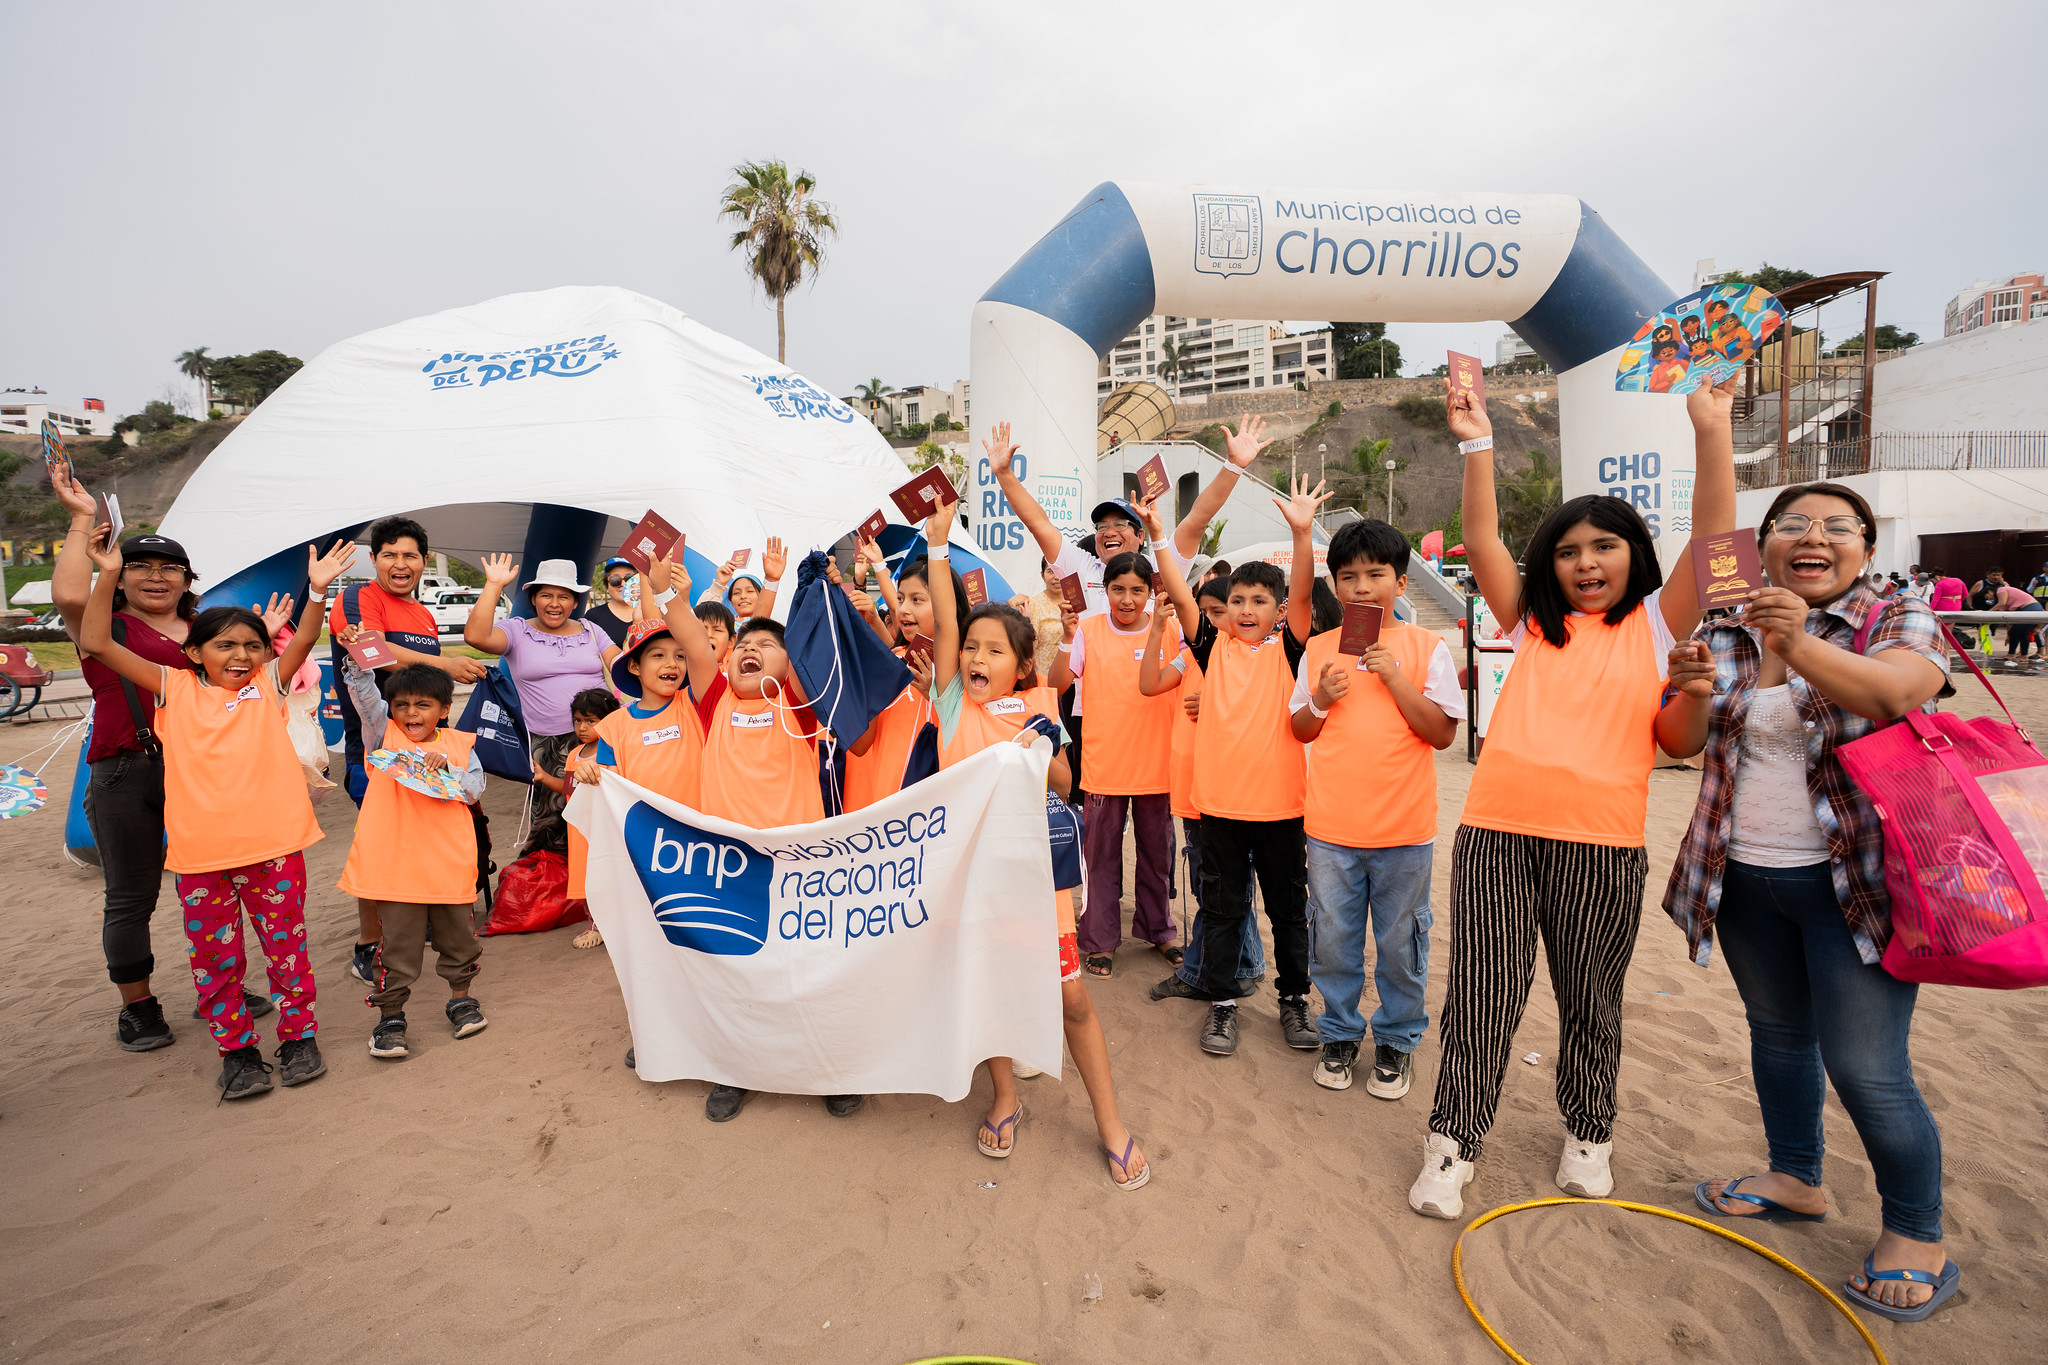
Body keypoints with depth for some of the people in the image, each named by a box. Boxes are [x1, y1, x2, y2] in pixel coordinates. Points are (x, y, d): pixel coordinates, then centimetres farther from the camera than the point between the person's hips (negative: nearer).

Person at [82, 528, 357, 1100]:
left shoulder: (269, 683, 6)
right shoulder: (175, 688, 5)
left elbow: (303, 640, -9)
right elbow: (98, 644, -1)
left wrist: (316, 589, -22)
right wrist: (108, 574, -9)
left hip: (274, 843, -1)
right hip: (200, 853, 1)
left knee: (286, 944, 9)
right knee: (214, 955, 10)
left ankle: (298, 1037, 24)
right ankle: (237, 1050, 25)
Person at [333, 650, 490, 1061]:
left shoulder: (459, 744, 7)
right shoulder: (386, 734, 7)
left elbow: (474, 790, 0)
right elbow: (364, 692, -7)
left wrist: (445, 767, -15)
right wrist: (356, 657, -21)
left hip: (450, 862, 1)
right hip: (396, 861, -1)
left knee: (457, 934, 14)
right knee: (398, 943, 3)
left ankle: (461, 997, 34)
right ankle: (390, 1015, 19)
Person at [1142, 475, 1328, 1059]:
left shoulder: (1287, 650, 0)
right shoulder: (1213, 646, 3)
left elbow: (1302, 597, -15)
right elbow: (1180, 594, -5)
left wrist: (1302, 531, -27)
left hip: (1280, 802, -1)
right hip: (1220, 801, 1)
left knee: (1288, 907, 14)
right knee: (1221, 907, 12)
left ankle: (1294, 999, 31)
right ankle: (1221, 1002, 26)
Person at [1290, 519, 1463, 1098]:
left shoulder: (1426, 647, -3)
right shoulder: (1319, 649, 5)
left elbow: (1443, 733, -8)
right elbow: (1299, 731, 10)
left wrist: (1394, 677, -16)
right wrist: (1321, 700, -10)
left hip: (1404, 828, -2)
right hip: (1330, 826, 2)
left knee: (1400, 942, 12)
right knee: (1332, 940, 12)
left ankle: (1398, 1040, 32)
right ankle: (1340, 1034, 32)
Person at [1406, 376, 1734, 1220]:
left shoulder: (1656, 625, 7)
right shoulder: (1533, 623, 11)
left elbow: (1714, 542, -4)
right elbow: (1482, 543, 3)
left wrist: (1712, 429, -10)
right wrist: (1477, 444, -3)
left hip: (1601, 842, 0)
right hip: (1497, 832, 1)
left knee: (1590, 998, 15)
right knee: (1482, 995, 5)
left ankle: (1589, 1134, 37)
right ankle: (1452, 1142, 18)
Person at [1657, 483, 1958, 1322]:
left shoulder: (1899, 622, -4)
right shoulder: (1725, 639, 5)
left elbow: (1897, 693, -25)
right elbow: (1679, 744, 2)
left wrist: (1800, 645, -41)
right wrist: (1693, 694, -19)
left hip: (1855, 881, -4)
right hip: (1744, 878, 4)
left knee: (1867, 1068, -4)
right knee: (1777, 1034, 17)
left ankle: (1917, 1237, 17)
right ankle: (1795, 1179, 36)